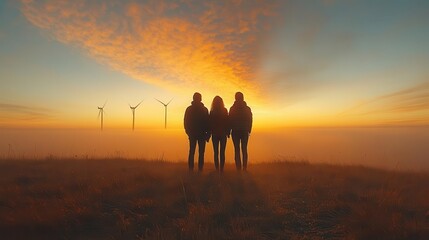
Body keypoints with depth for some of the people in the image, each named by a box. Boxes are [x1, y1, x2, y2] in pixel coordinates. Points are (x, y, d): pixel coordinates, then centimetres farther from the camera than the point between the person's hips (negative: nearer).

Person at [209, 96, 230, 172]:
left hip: (215, 134, 0)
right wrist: (228, 132, 2)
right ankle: (221, 169, 2)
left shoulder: (212, 112, -3)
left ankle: (217, 169, 4)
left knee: (216, 152, 4)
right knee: (222, 152, 3)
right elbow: (227, 122, -2)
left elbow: (209, 123, -1)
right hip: (223, 134, 0)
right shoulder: (224, 111, -3)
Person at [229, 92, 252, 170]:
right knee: (244, 149, 7)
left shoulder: (232, 109, -3)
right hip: (245, 131, 2)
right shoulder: (247, 109, 2)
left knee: (237, 150, 1)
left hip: (235, 131, -2)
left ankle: (238, 168, -2)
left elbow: (230, 120, -3)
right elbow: (250, 121, 2)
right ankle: (244, 168, 3)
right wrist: (249, 130, 10)